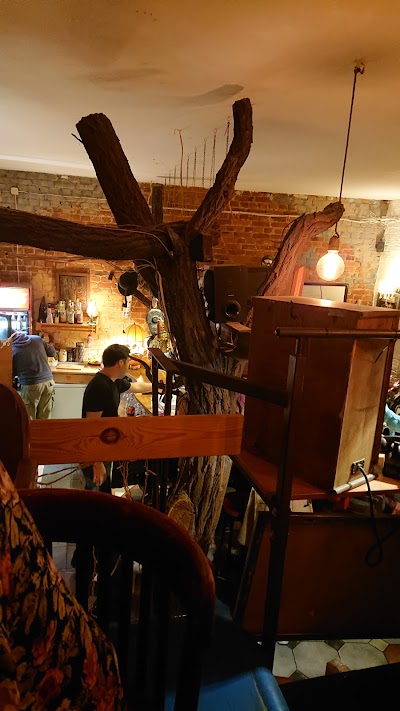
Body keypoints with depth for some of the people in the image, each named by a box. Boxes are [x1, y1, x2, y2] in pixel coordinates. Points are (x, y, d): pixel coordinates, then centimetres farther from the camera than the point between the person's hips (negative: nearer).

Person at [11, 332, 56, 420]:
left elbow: (12, 373, 8)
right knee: (44, 418, 12)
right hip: (48, 382, 4)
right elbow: (52, 352, 16)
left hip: (30, 386, -4)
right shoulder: (37, 339, 4)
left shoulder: (12, 351, -3)